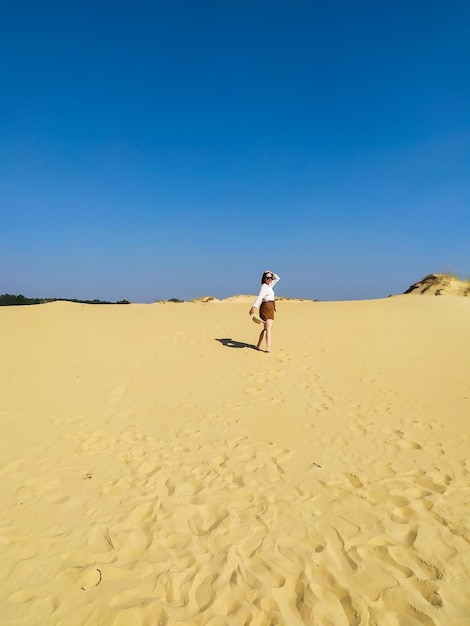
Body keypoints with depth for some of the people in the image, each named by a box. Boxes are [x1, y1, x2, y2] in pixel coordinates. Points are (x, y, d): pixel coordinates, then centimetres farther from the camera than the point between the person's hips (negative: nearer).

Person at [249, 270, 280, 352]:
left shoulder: (269, 285, 16)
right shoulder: (264, 287, -12)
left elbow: (277, 278, 29)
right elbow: (259, 297, -27)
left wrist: (272, 273, 12)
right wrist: (254, 307, -38)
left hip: (270, 308, 10)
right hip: (267, 307, -10)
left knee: (266, 328, 17)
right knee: (269, 328, -20)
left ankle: (258, 346, 25)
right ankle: (268, 348, -31)